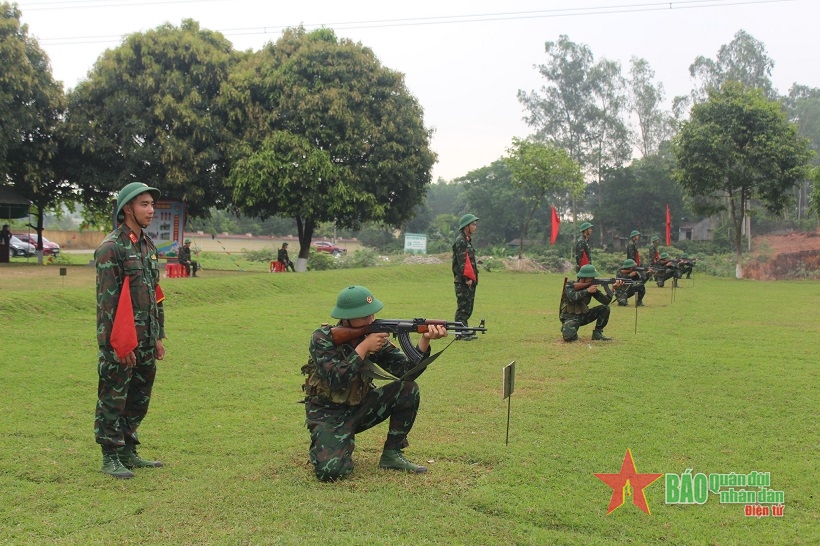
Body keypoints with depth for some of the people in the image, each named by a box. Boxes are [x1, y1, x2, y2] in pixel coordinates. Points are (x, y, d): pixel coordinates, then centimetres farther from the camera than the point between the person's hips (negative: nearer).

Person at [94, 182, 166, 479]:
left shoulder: (148, 246, 13)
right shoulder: (111, 248, -12)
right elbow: (107, 301, -16)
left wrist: (158, 336, 16)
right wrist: (119, 343, -17)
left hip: (145, 341, 8)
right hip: (120, 342, -8)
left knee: (139, 399, 14)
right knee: (113, 400, 1)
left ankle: (129, 451, 25)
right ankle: (110, 458, 10)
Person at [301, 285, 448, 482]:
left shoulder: (373, 336, -5)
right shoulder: (323, 338, -16)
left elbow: (407, 370, -12)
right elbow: (335, 380, -29)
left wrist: (425, 340, -28)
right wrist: (364, 347, -30)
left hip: (360, 407, 5)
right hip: (328, 414, -5)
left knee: (408, 388, -14)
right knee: (330, 471, -29)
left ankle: (392, 454, 0)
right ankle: (329, 448, 9)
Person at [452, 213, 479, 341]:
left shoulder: (467, 240, 20)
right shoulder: (461, 241, -12)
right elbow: (463, 261, -20)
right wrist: (468, 277, -23)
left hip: (469, 280, 10)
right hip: (463, 281, -10)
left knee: (468, 307, 13)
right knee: (463, 307, -7)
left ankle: (465, 331, 19)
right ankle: (460, 333, -4)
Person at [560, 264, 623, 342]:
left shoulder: (591, 286, -3)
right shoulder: (570, 285, -15)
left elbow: (606, 301, -10)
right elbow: (572, 298, -36)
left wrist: (613, 288, -22)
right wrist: (587, 291, -32)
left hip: (583, 316, 5)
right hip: (570, 317, -5)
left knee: (605, 308, -9)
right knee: (569, 337, -33)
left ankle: (597, 333, 1)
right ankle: (566, 328, 4)